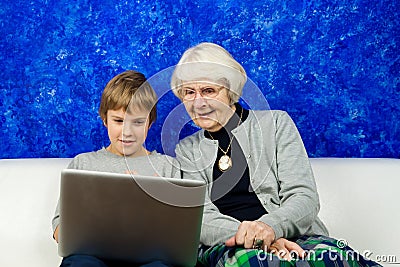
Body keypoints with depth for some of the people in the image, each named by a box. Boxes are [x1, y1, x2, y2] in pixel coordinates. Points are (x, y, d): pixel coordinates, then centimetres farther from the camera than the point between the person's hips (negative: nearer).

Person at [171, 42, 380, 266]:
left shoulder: (276, 123, 11)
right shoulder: (186, 150, 16)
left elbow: (305, 197, 0)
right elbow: (200, 218, 0)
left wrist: (268, 226, -23)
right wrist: (256, 238, -21)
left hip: (293, 238, 0)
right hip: (228, 247, 0)